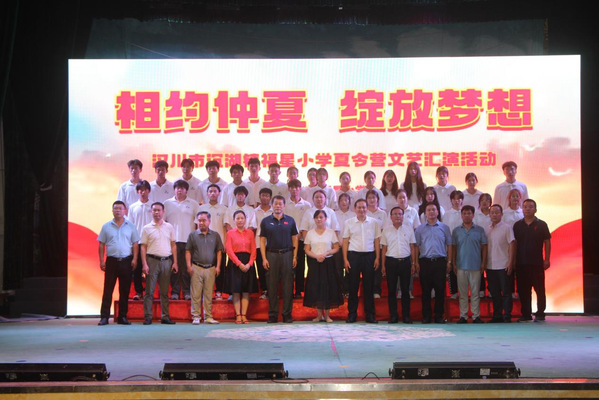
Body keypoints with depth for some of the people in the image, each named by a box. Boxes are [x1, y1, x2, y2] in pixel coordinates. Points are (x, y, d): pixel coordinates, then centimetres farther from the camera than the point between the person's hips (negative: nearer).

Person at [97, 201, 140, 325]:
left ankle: (122, 317, 11)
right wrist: (101, 261, 0)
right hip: (111, 260, -1)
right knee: (108, 290, -3)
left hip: (126, 261, 1)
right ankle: (104, 317, -1)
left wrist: (134, 259, -3)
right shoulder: (106, 226, 8)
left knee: (125, 290, 4)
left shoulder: (130, 226, 8)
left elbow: (135, 244, 7)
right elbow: (101, 245, 8)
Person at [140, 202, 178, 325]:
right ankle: (148, 317, 0)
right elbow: (143, 247, 1)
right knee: (149, 290, -3)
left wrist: (175, 262, 5)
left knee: (165, 291, 6)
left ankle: (165, 317, 10)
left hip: (166, 261, 2)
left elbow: (173, 245, 12)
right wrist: (144, 264, -8)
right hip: (152, 260, -2)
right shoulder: (147, 228, 4)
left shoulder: (169, 227, 11)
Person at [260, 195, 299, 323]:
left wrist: (295, 257, 1)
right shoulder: (266, 221, 6)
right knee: (272, 286, 1)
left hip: (287, 255, 0)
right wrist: (264, 258, -4)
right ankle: (273, 315, 7)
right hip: (272, 255, 0)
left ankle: (287, 314, 6)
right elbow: (262, 241, 5)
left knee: (288, 286, 0)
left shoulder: (290, 221, 9)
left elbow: (294, 239, 9)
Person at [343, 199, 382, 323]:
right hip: (353, 255, 0)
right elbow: (345, 241, 6)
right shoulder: (349, 223, 6)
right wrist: (345, 259, -1)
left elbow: (377, 241, 8)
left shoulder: (373, 222, 7)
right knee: (353, 285, 1)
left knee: (369, 286, 2)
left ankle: (370, 314, 9)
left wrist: (377, 258, 1)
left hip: (369, 255, 1)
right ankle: (352, 314, 7)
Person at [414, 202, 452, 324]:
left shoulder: (444, 227, 9)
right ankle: (426, 316, 8)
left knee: (440, 290, 0)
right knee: (426, 290, 2)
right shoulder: (420, 229, 10)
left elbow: (449, 245, 10)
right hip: (425, 262, 0)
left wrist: (449, 261, 3)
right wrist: (416, 262, 1)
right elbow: (416, 246, 9)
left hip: (440, 262, 0)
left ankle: (439, 316, 7)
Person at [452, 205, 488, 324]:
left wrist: (483, 263, -1)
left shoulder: (479, 230, 5)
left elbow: (484, 247, 6)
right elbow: (454, 248, 9)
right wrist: (454, 264, 3)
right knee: (462, 293, 4)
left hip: (475, 266, -1)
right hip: (461, 266, 1)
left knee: (475, 292, 1)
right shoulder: (456, 231, 8)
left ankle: (476, 316, 6)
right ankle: (463, 316, 8)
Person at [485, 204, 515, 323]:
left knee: (506, 292, -1)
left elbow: (512, 244, -7)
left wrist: (510, 262, -13)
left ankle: (507, 316, 3)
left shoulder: (506, 228, -3)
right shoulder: (486, 229, 11)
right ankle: (497, 316, 16)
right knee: (494, 293, 9)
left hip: (503, 265, -5)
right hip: (490, 266, 5)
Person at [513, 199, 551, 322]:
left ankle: (540, 314, 3)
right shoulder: (517, 225, 9)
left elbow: (547, 242, 2)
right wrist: (513, 260, 6)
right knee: (523, 290, 5)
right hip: (521, 263, 3)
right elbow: (514, 243, 11)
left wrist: (547, 259, -5)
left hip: (537, 263, -3)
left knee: (539, 289, -2)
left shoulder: (541, 225, 2)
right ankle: (526, 314, 12)